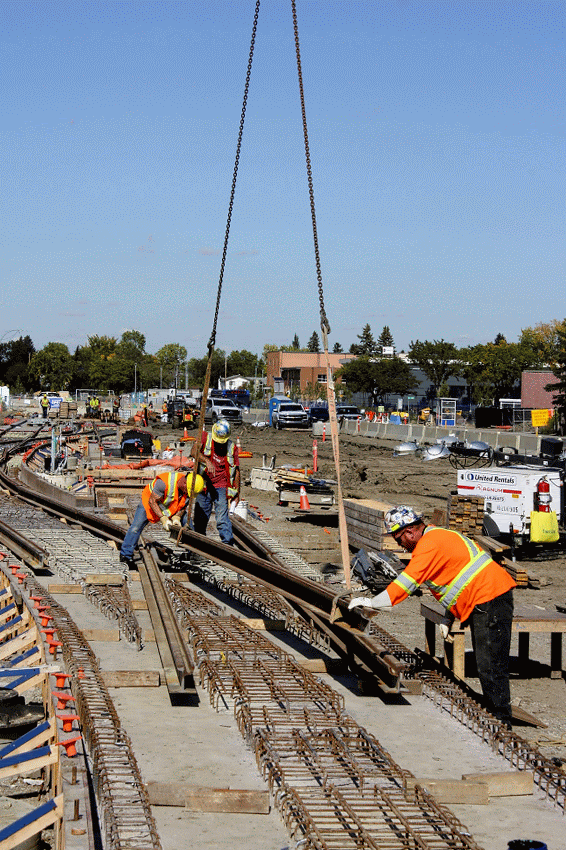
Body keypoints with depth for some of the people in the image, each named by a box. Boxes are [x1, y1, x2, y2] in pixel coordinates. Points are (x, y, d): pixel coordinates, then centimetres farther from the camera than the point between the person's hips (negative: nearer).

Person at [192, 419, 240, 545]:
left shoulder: (232, 447, 0)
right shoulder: (205, 437, -2)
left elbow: (236, 471, 5)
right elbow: (195, 451, -20)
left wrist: (237, 493, 2)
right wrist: (207, 461, -37)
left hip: (221, 487, -2)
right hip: (204, 486, 2)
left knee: (223, 519, -12)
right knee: (200, 519, 9)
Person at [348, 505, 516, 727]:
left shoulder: (429, 544, -15)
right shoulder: (437, 537, 18)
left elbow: (408, 581, -19)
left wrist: (373, 602, -14)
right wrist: (448, 619, 19)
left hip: (490, 600, -11)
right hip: (483, 602, 11)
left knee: (490, 667, -10)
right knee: (485, 666, 14)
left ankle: (502, 723, -8)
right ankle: (494, 717, 19)